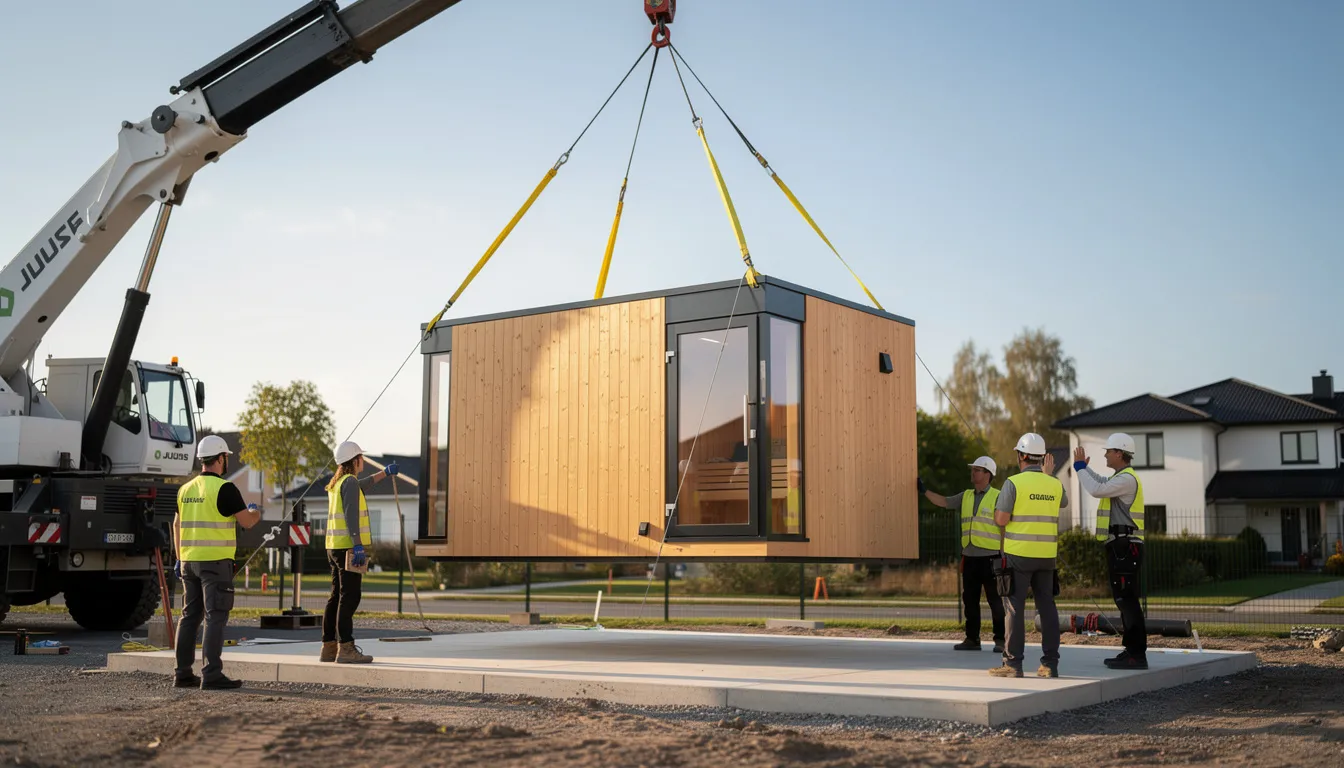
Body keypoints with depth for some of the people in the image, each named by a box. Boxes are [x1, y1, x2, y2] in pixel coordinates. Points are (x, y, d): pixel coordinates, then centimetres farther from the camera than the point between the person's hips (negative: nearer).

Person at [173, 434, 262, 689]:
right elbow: (247, 522, -9)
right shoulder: (224, 488, -11)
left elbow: (177, 525, 17)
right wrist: (255, 512, 14)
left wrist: (180, 559, 24)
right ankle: (211, 675, -9)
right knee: (215, 618, -6)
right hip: (216, 562, -7)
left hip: (189, 561, 7)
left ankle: (183, 674, 13)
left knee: (189, 616, 11)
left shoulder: (186, 489, 11)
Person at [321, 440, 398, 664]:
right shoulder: (349, 482, -10)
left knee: (337, 597, 11)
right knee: (349, 597, -11)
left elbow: (362, 485, 39)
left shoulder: (336, 483, 19)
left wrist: (384, 473, 51)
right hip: (348, 546, -10)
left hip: (335, 547, 10)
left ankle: (329, 647, 13)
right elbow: (351, 514, -20)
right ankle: (346, 648, -15)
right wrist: (358, 545, -26)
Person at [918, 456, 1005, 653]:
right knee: (970, 599, 9)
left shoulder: (997, 497, -3)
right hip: (969, 556, 6)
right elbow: (944, 502, 11)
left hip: (990, 556, -6)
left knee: (995, 599, -4)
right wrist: (924, 490, 2)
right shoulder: (966, 496, 15)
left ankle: (1000, 640, 0)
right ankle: (972, 639, 15)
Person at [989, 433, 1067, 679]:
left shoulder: (1013, 483, -9)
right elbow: (1063, 502, 30)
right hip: (1046, 555, 5)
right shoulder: (1054, 484, 6)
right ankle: (1050, 663, 7)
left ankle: (1013, 663, -3)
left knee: (1015, 607, -2)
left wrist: (998, 505, 8)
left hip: (1018, 554, -4)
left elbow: (1001, 519, -13)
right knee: (1047, 607, 8)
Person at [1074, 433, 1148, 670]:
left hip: (1125, 547, -11)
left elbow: (1096, 490, -26)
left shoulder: (1127, 479, -14)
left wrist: (1080, 467, -14)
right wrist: (1083, 466, 27)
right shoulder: (1121, 478, 20)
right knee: (1124, 600, 12)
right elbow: (1100, 485, 35)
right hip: (1120, 547, 11)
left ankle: (1137, 655, -11)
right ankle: (1132, 650, 16)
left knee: (1127, 600, -11)